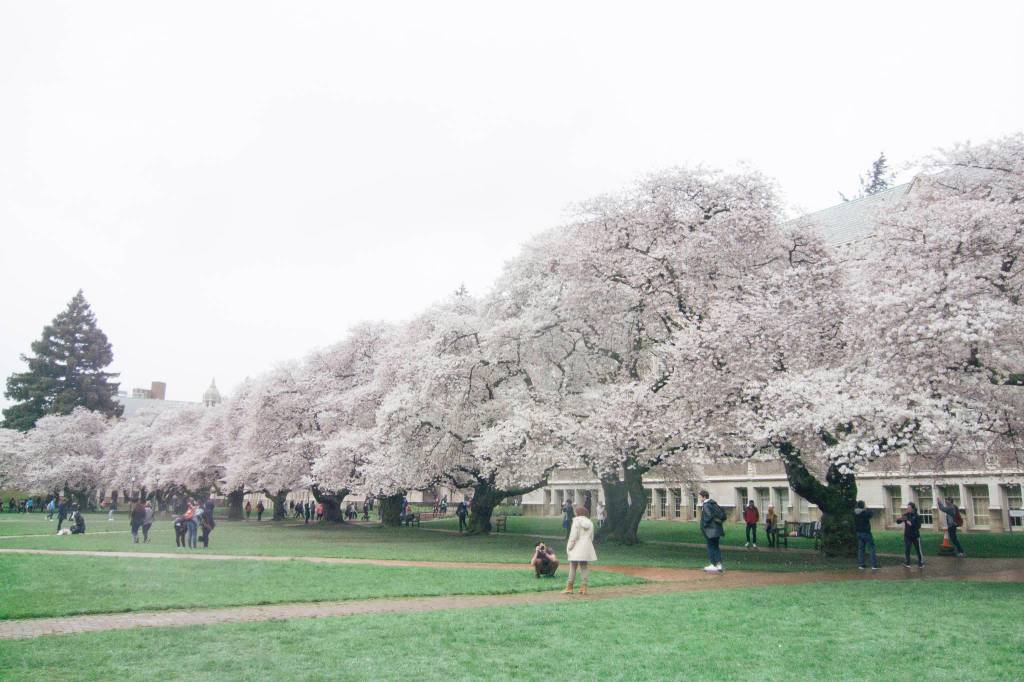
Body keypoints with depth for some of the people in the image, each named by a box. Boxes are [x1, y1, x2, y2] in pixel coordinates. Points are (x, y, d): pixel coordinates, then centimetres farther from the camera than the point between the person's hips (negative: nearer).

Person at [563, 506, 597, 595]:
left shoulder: (576, 522, -11)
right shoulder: (590, 523, 8)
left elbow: (573, 536, -14)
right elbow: (591, 537, 12)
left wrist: (569, 548, -6)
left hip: (577, 548, -6)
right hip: (587, 549, 6)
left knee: (572, 568, 1)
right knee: (585, 568, 9)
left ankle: (569, 587, 4)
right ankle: (584, 588, 8)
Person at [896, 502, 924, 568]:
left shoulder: (917, 516, -7)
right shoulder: (906, 515, 1)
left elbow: (918, 526, -11)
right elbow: (898, 522, -3)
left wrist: (911, 524, -25)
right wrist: (900, 519, -24)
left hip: (915, 536, -2)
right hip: (907, 536, 2)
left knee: (918, 550, 4)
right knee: (906, 550, 3)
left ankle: (921, 563, 17)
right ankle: (907, 563, 17)